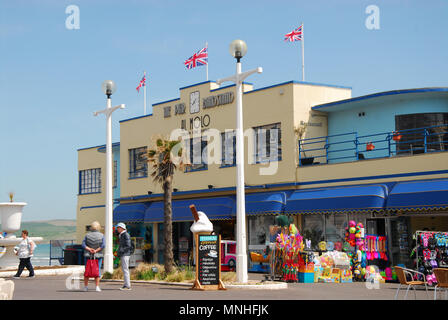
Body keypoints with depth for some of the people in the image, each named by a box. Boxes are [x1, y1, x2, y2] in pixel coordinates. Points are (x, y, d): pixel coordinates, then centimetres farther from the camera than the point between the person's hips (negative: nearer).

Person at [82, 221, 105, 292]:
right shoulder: (101, 235, -1)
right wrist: (96, 250, -12)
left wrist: (89, 249, -14)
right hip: (98, 255, -1)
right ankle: (97, 287, -2)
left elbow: (83, 245, -7)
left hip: (88, 255, 1)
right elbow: (103, 245, -12)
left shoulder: (87, 235, 2)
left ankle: (86, 286, 7)